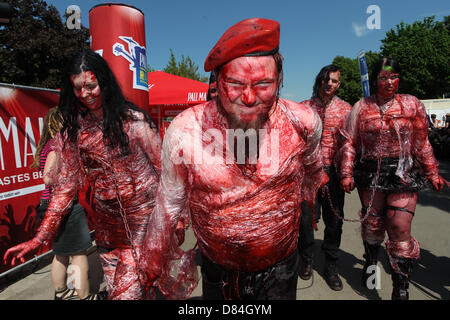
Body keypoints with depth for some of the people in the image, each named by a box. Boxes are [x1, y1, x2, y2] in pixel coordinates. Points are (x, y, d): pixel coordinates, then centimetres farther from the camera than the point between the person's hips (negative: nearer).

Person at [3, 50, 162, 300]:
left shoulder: (133, 120, -10)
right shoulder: (73, 129, 2)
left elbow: (163, 167, -4)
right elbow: (66, 184, 6)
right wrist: (40, 239, 4)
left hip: (143, 214, -4)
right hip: (106, 219, 4)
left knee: (128, 291, -4)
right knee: (115, 289, 16)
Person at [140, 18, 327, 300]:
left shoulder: (303, 123, -18)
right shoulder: (184, 131, -22)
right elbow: (169, 205, -7)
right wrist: (155, 265, 6)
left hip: (279, 270, 0)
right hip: (216, 271, 1)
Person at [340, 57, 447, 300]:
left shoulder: (412, 104, 6)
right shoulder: (361, 107, 4)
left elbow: (422, 143, 11)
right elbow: (350, 143, 3)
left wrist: (432, 173, 8)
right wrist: (347, 174, -4)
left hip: (404, 174, 0)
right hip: (370, 174, 1)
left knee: (400, 227, -6)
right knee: (372, 222, 13)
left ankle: (401, 289, 9)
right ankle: (371, 261, 42)